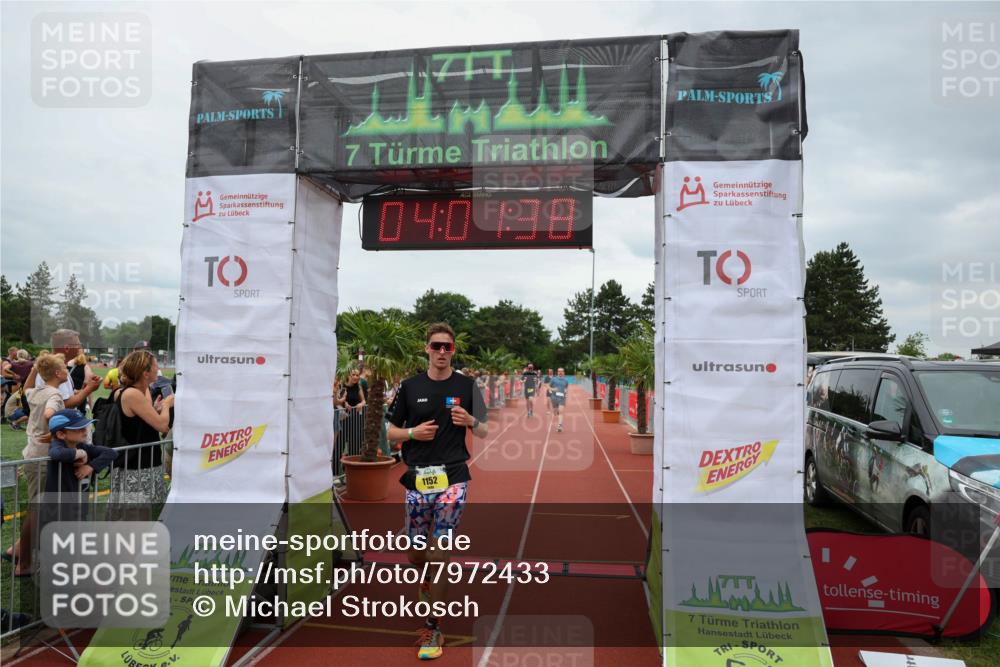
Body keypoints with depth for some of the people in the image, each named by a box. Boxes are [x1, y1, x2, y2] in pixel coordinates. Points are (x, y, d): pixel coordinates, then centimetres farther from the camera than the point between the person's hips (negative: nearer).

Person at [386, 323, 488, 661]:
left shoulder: (466, 385, 3)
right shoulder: (410, 386, 4)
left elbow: (483, 431, 8)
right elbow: (391, 431, 9)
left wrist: (471, 421, -14)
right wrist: (413, 433, -11)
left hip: (452, 478, -2)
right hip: (417, 479, 2)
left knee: (439, 553, -5)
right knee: (415, 553, 10)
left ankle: (434, 627, 10)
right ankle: (427, 583, 46)